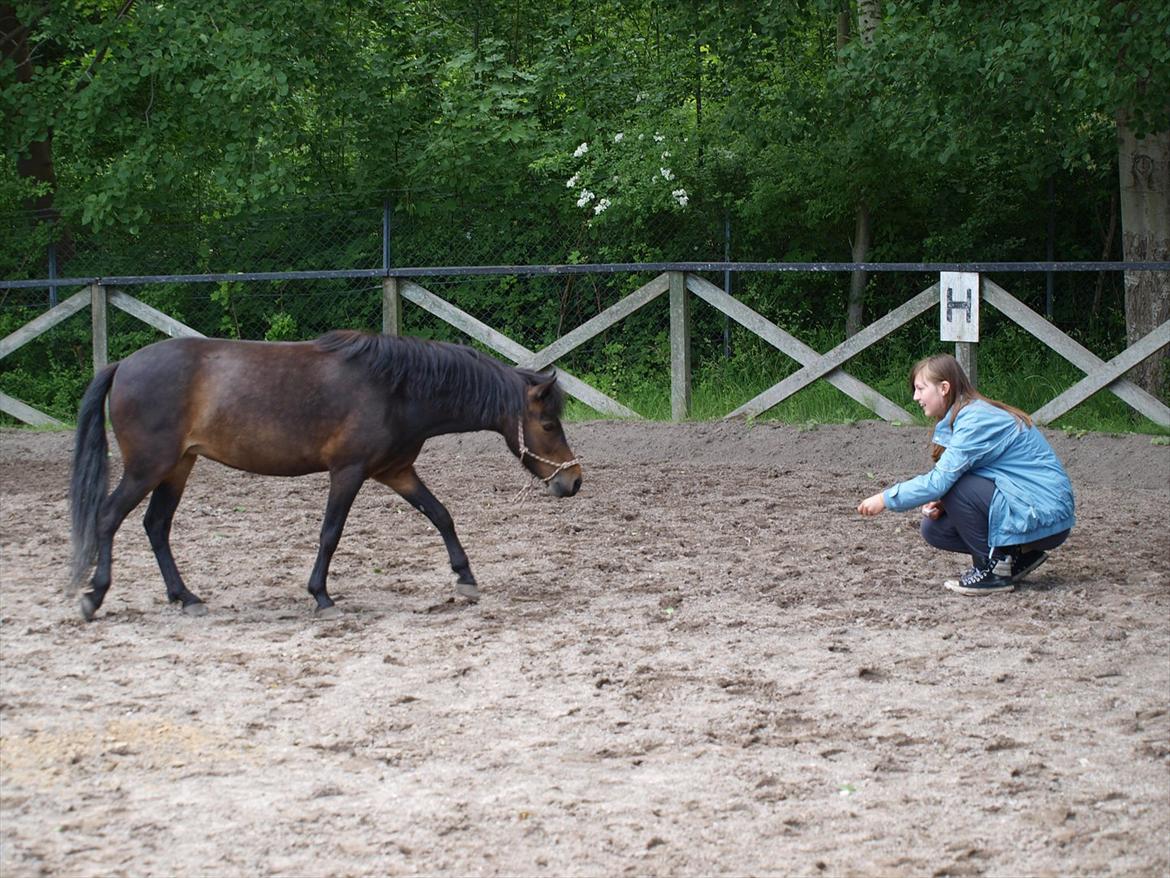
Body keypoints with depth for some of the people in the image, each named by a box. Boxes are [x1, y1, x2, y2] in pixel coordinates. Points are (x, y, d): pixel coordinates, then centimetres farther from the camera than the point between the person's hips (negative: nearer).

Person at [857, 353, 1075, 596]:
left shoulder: (977, 421, -19)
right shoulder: (973, 414, 10)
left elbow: (940, 481, -25)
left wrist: (886, 499, -17)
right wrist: (940, 504, -6)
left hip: (1045, 518, -10)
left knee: (954, 487, -23)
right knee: (934, 528, 5)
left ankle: (993, 569, -10)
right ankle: (1019, 556, 11)